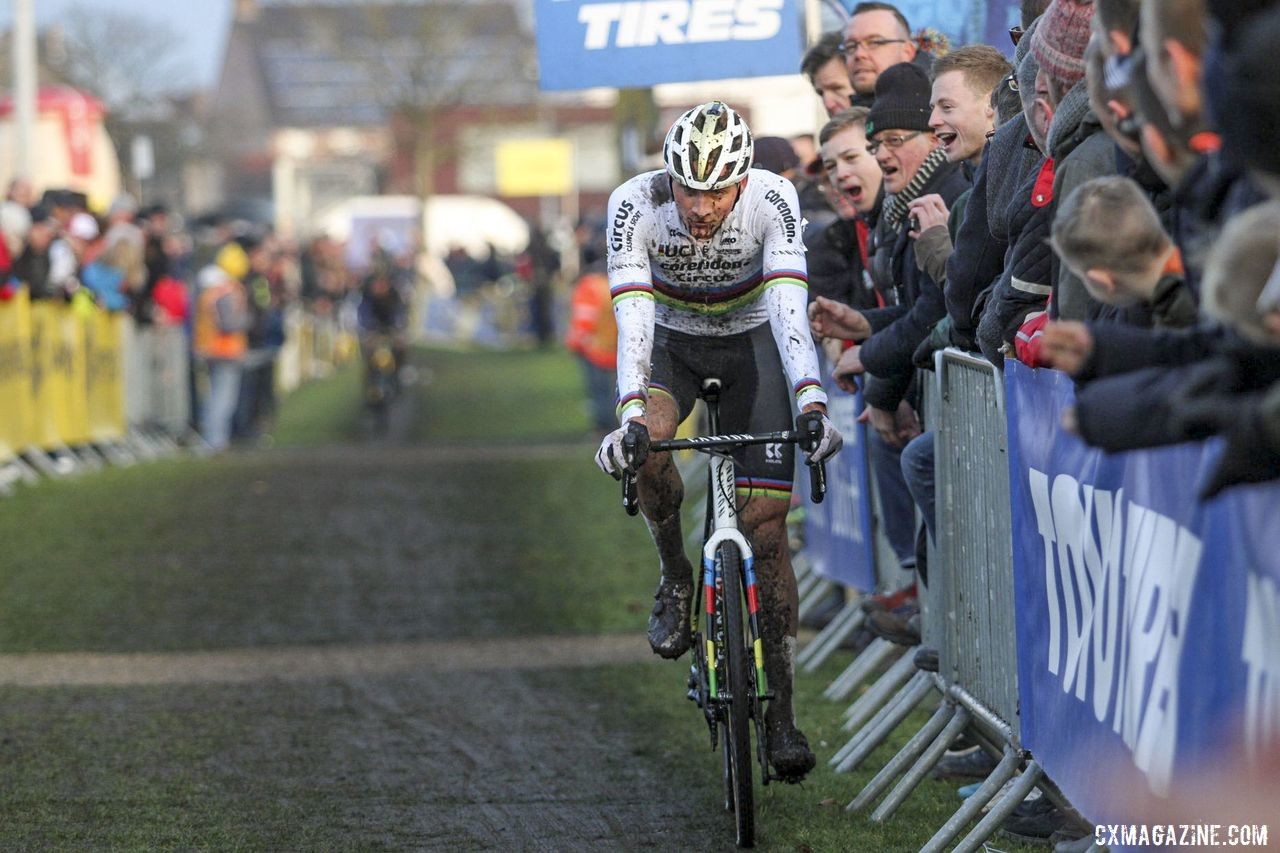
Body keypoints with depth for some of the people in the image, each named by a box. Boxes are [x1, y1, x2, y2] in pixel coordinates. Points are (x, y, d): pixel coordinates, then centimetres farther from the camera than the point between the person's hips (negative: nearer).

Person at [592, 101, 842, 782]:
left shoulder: (772, 201, -29)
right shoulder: (635, 205, -28)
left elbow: (789, 307, -37)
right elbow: (632, 317, -35)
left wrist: (810, 402, -52)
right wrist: (629, 415, -50)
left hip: (749, 341, 0)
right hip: (671, 340, 0)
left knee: (766, 519, -9)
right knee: (644, 443, -34)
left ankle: (781, 714, -3)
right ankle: (676, 578, -6)